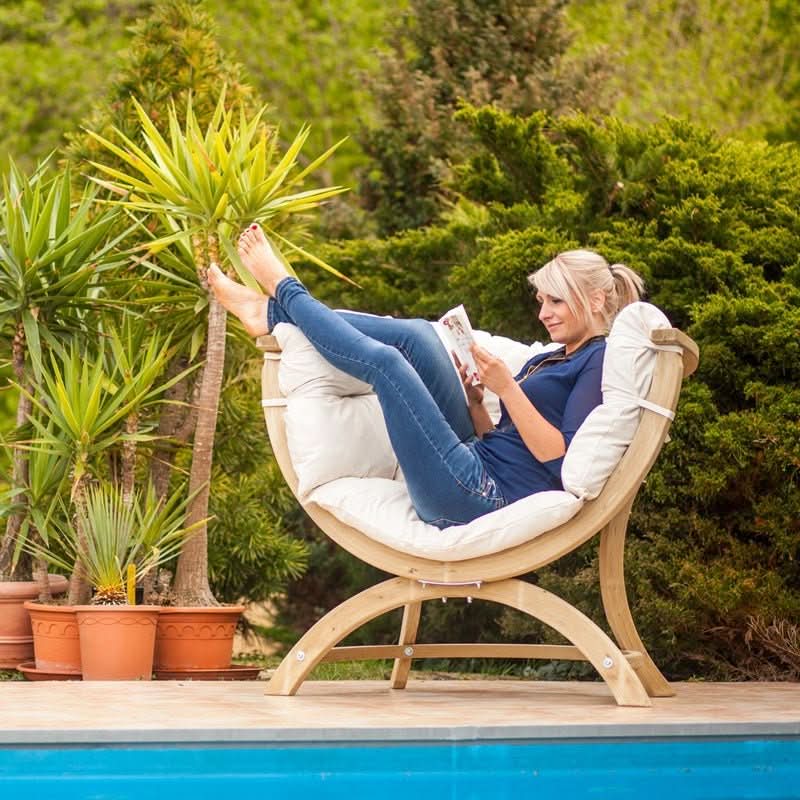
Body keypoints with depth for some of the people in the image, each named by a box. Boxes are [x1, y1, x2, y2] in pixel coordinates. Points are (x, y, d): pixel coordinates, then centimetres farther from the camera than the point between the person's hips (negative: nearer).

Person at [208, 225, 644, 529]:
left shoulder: (600, 362, -5)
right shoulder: (548, 361, 23)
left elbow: (564, 459, -16)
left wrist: (507, 389, -17)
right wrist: (474, 402, 5)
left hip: (483, 500, -9)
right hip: (478, 476, 9)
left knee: (383, 359, -13)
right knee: (415, 335, 3)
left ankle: (284, 293, 9)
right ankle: (275, 312, 8)